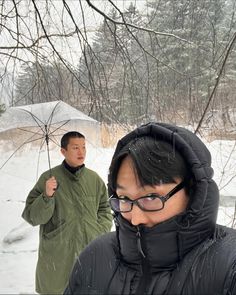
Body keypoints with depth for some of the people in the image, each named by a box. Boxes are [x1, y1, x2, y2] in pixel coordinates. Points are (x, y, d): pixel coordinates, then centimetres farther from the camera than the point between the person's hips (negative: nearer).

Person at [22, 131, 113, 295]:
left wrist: (100, 232, -2)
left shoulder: (94, 178, 1)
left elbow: (105, 209, 11)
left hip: (91, 254, 3)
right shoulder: (49, 178, -8)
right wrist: (46, 197, -24)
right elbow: (33, 217, -8)